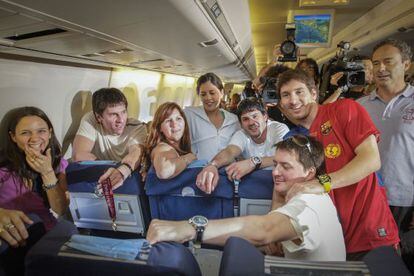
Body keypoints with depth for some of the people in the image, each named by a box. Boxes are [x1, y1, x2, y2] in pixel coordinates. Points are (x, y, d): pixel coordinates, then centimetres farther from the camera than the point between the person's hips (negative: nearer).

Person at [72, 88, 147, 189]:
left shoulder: (138, 127, -14)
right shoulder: (90, 120, -10)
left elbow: (136, 153, -32)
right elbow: (78, 155, -19)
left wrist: (122, 171, -53)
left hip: (129, 180, -3)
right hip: (98, 179, 3)